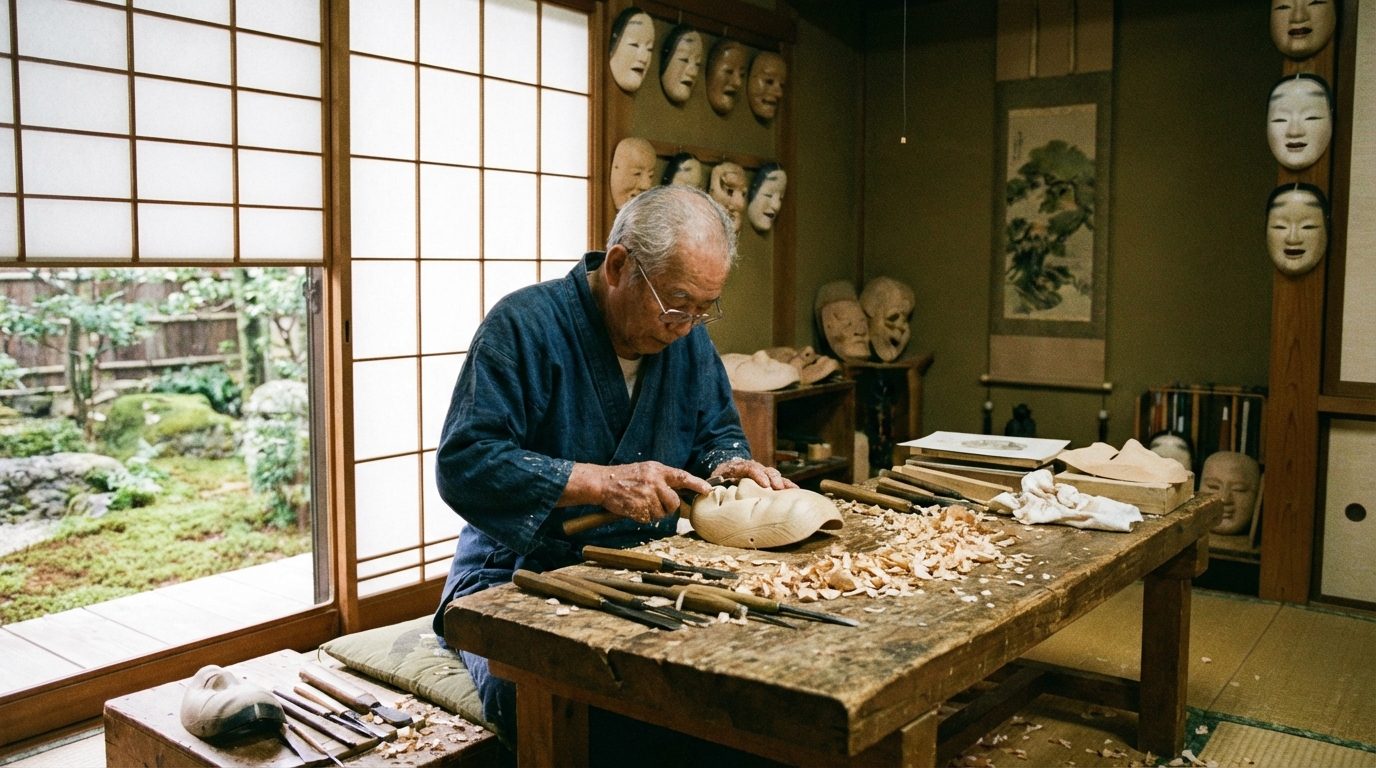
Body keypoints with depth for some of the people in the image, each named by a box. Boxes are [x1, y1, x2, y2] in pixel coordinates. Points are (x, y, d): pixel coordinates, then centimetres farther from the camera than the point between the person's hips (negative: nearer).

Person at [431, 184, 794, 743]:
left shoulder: (688, 336, 5)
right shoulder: (525, 324, -14)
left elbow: (716, 430, 17)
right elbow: (462, 465, -20)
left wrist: (729, 464, -8)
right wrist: (600, 481, -27)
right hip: (515, 576, -5)